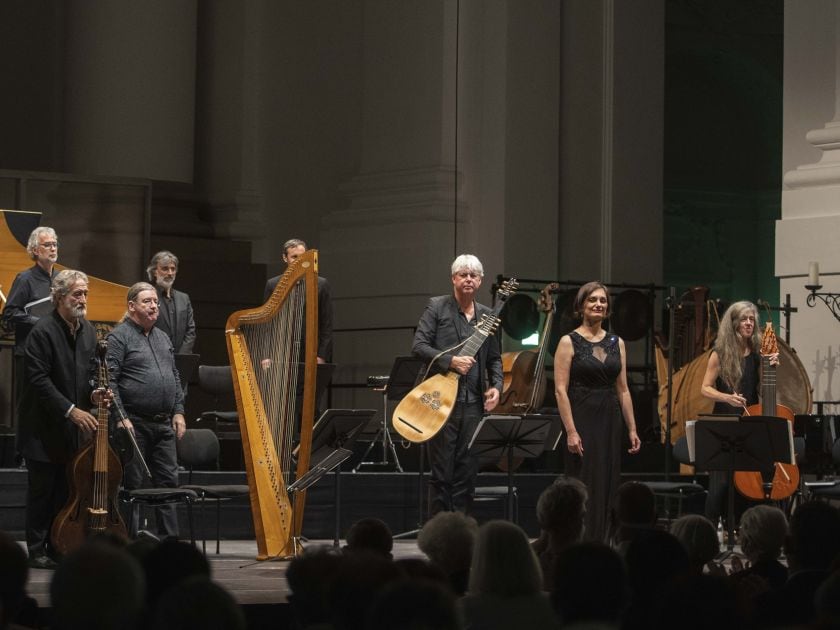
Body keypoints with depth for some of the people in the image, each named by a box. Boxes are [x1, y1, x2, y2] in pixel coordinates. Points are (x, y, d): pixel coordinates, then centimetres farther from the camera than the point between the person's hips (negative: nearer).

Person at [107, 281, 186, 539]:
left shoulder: (162, 337, 19)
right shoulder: (119, 336, -5)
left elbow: (175, 377, 22)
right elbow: (110, 380, -11)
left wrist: (178, 412, 11)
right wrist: (121, 418, -17)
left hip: (164, 424, 7)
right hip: (135, 424, -7)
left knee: (168, 481, 5)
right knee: (131, 485, -2)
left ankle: (170, 539, 9)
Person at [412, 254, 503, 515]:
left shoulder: (487, 315, 14)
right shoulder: (437, 307, 0)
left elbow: (494, 358, 20)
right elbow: (419, 346, -7)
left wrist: (496, 386, 3)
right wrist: (451, 361, -19)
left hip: (474, 403, 4)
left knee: (467, 471, 4)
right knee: (442, 471, -2)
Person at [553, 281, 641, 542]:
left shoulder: (616, 343, 10)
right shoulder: (569, 342, -4)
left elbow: (623, 390, 12)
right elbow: (560, 390, -10)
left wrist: (632, 429, 8)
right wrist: (571, 431, -17)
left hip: (610, 421, 5)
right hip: (582, 419, -5)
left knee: (607, 487, 6)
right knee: (584, 489, -5)